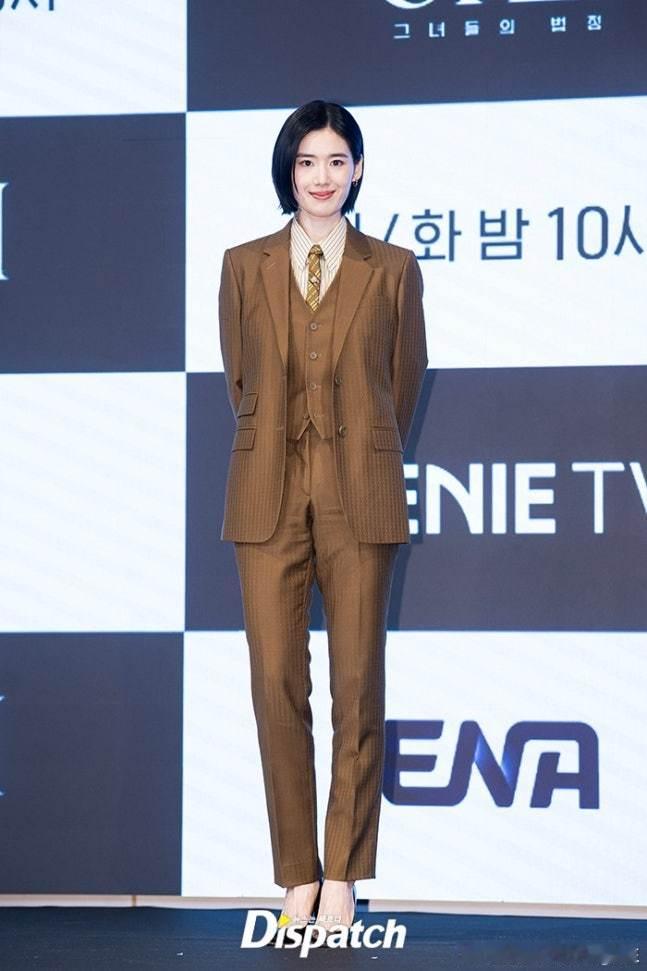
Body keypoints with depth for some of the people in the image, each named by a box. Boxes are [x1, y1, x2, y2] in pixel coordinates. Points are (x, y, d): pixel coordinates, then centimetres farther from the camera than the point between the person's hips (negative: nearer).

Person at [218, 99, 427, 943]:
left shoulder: (392, 269, 5)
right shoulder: (245, 266, 8)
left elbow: (404, 384, 11)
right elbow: (239, 381, 14)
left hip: (360, 499, -1)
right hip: (269, 497, 1)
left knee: (358, 685, -1)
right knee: (277, 683, -2)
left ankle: (342, 875, 8)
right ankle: (298, 874, 6)